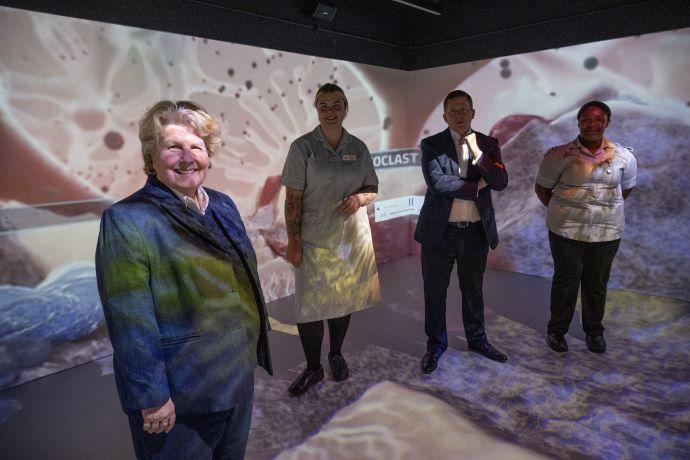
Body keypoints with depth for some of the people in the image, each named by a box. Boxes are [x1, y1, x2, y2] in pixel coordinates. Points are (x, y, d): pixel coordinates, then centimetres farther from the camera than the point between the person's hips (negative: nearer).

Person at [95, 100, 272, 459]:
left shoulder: (222, 205, 3)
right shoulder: (127, 221, -17)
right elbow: (131, 322, -20)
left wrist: (254, 346, 13)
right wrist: (151, 397, -18)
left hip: (239, 375, 7)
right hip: (179, 397, -6)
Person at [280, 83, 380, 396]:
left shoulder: (358, 148, 5)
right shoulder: (303, 146, -5)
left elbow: (373, 189, 11)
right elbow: (293, 198, -7)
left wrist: (360, 197, -12)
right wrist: (293, 239, -11)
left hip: (352, 237, 3)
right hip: (315, 238, -3)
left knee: (344, 300, 14)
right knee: (309, 305, 0)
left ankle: (336, 355, 36)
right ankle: (313, 368, 20)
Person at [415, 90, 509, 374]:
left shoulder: (488, 144, 4)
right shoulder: (431, 145, -5)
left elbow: (501, 182, -8)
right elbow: (437, 183, -19)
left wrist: (477, 152, -18)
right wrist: (477, 186, -12)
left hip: (476, 232, 3)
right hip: (440, 232, -2)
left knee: (473, 290, 18)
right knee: (435, 292, 10)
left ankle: (476, 339, 39)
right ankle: (436, 344, 29)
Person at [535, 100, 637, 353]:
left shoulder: (624, 157, 2)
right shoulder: (559, 155, -9)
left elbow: (626, 188, 18)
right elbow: (541, 188, 2)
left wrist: (605, 208, 12)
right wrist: (561, 211, 4)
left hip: (607, 232, 3)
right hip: (567, 231, -3)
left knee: (597, 284, 14)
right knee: (566, 281, 7)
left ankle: (594, 331, 34)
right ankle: (557, 329, 25)